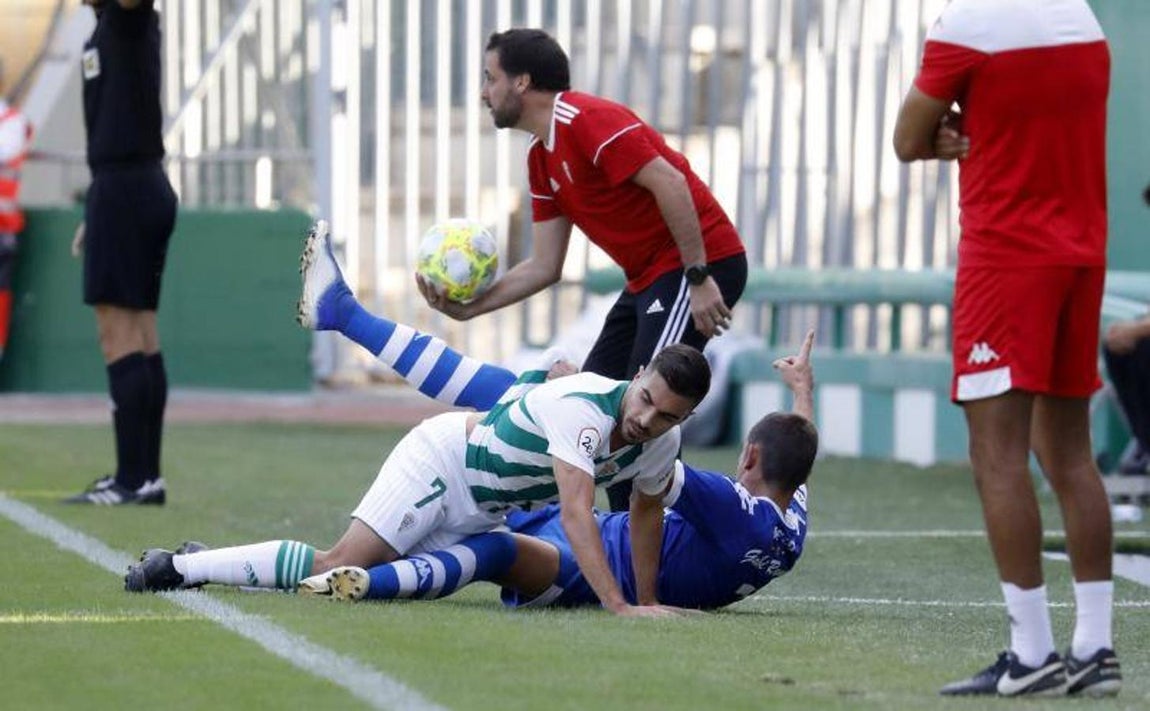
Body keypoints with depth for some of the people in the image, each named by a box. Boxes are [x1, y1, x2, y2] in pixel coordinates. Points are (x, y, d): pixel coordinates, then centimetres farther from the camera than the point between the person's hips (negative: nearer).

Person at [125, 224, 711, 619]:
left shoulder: (660, 444, -8)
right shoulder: (582, 407, -33)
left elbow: (646, 507, 12)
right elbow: (575, 512, -40)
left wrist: (648, 600, 8)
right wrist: (618, 606, -46)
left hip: (481, 511, 8)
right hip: (442, 460, -7)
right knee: (342, 567, -19)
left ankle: (199, 564, 12)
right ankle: (177, 567, -5)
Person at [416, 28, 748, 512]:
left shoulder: (587, 121, -16)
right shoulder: (542, 159, 14)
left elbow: (670, 182, -24)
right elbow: (545, 266, 14)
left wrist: (698, 278, -26)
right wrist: (470, 307, 5)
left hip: (701, 264, -10)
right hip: (650, 279, 10)